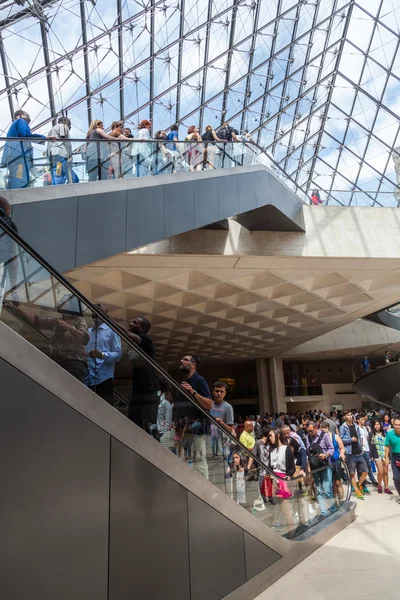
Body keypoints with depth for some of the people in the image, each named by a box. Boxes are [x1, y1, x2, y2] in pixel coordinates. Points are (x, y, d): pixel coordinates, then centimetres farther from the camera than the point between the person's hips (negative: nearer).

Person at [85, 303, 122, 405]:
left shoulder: (112, 330, 2)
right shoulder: (88, 331, 18)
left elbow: (118, 354, -6)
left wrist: (101, 355, -22)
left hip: (104, 377, -5)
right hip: (88, 378, 5)